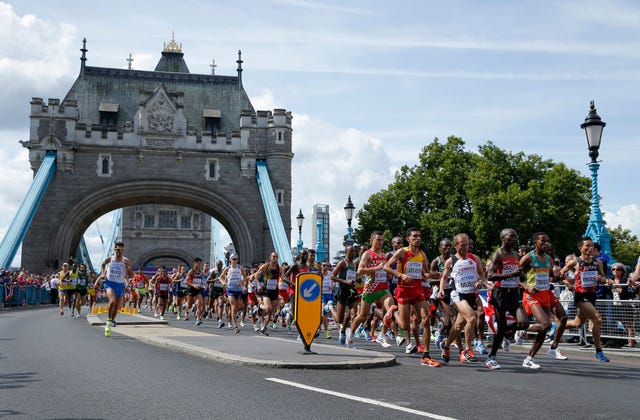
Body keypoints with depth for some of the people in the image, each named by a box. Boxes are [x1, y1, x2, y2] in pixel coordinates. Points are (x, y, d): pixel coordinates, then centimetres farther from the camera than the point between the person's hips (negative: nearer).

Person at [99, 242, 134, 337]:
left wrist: (128, 268, -20)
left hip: (120, 285, 2)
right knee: (113, 301, -30)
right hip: (109, 283, -2)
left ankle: (110, 323, 34)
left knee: (117, 307, 9)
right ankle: (109, 320, -9)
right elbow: (103, 264, 21)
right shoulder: (109, 259, -2)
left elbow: (132, 275, -2)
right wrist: (103, 273, 6)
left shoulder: (126, 261, -4)